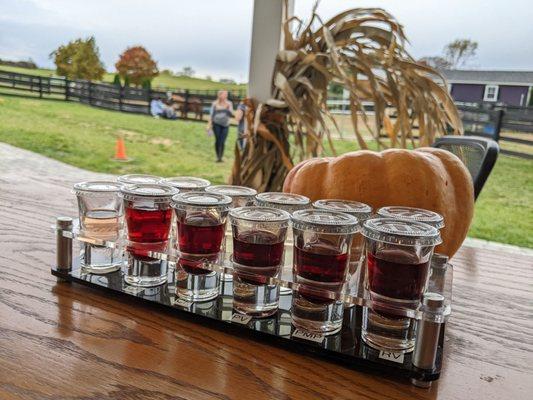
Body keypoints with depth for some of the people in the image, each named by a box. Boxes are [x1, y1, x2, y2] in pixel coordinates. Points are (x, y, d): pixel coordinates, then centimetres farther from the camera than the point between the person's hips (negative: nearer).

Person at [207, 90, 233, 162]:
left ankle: (220, 157, -1)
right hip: (216, 124, -1)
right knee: (217, 140, -3)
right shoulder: (215, 104, 2)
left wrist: (228, 108, -17)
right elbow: (211, 114, 5)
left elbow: (231, 114, 0)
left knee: (222, 142, -6)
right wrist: (209, 124, 1)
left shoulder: (229, 104, 4)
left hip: (225, 125, 1)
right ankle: (218, 157, 8)